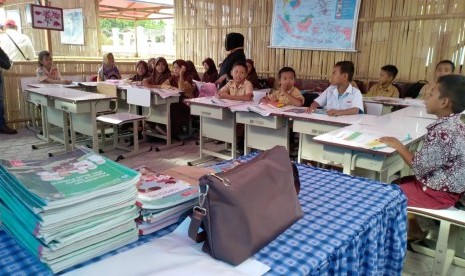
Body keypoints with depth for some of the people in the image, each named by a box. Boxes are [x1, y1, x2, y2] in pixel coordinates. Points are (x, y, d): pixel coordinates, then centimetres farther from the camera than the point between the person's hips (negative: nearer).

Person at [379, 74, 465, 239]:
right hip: (446, 185, 9)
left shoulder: (443, 132, -30)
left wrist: (397, 145, -14)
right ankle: (413, 228, 25)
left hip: (439, 192, -9)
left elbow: (419, 167, -24)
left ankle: (414, 231, 20)